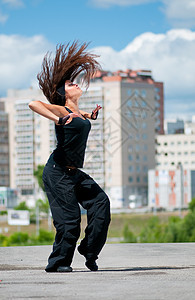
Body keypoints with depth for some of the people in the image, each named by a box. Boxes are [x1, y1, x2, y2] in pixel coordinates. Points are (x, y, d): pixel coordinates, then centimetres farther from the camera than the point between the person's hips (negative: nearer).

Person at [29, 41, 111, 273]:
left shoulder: (78, 113, 15)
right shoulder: (61, 110, -11)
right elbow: (33, 104, -28)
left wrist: (92, 115, 24)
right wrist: (58, 120, -30)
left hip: (75, 173, 8)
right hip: (58, 171, -8)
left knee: (100, 202, -1)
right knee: (69, 218, -8)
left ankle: (89, 251, 8)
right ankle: (58, 263, 5)